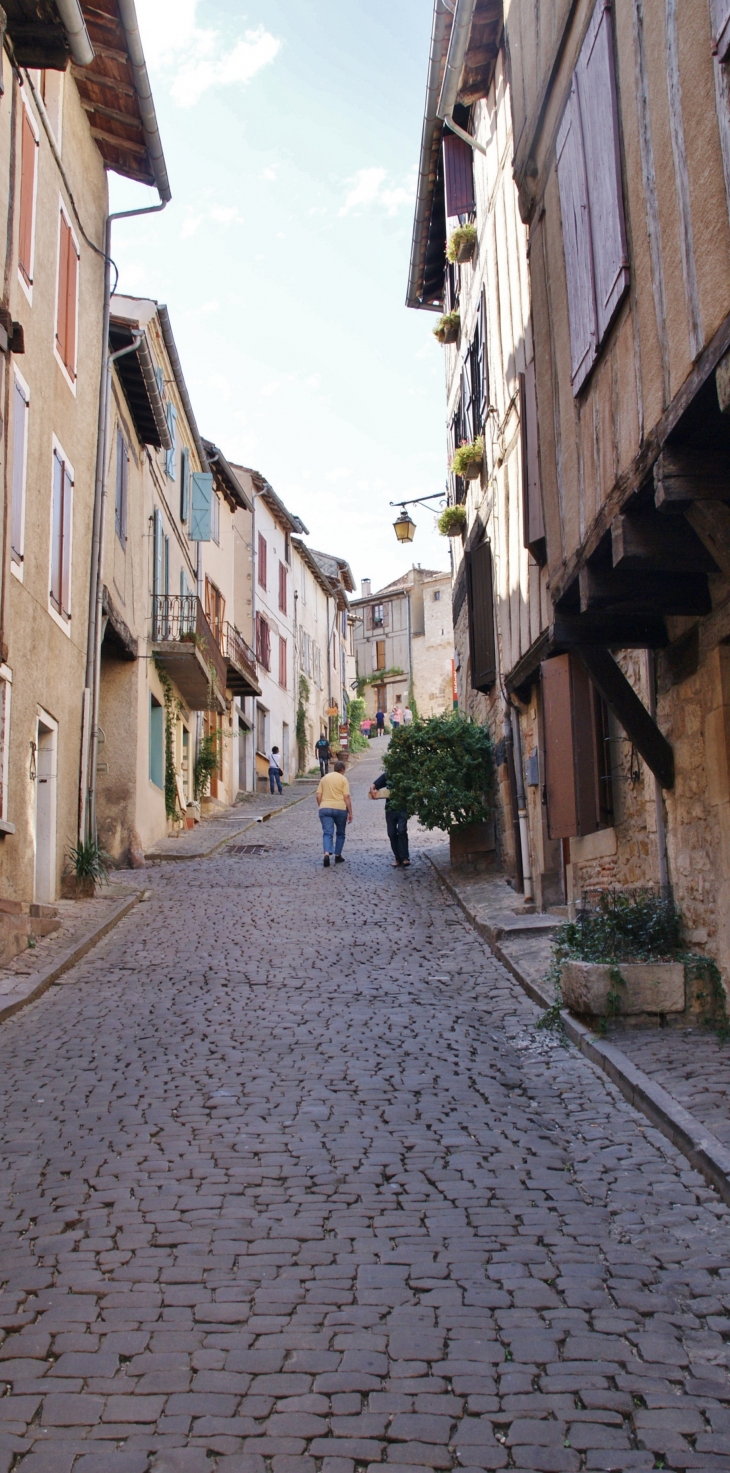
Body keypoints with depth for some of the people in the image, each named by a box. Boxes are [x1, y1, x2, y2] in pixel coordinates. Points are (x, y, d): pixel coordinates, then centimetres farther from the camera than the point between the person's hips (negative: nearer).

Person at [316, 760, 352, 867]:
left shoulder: (324, 778, 12)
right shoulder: (343, 779, 1)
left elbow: (318, 796, 9)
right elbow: (346, 797, -7)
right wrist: (350, 813, -4)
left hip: (325, 808, 2)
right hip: (340, 808, -2)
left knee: (327, 833, -5)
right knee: (340, 833, 16)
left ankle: (327, 854, -27)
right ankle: (337, 856, 19)